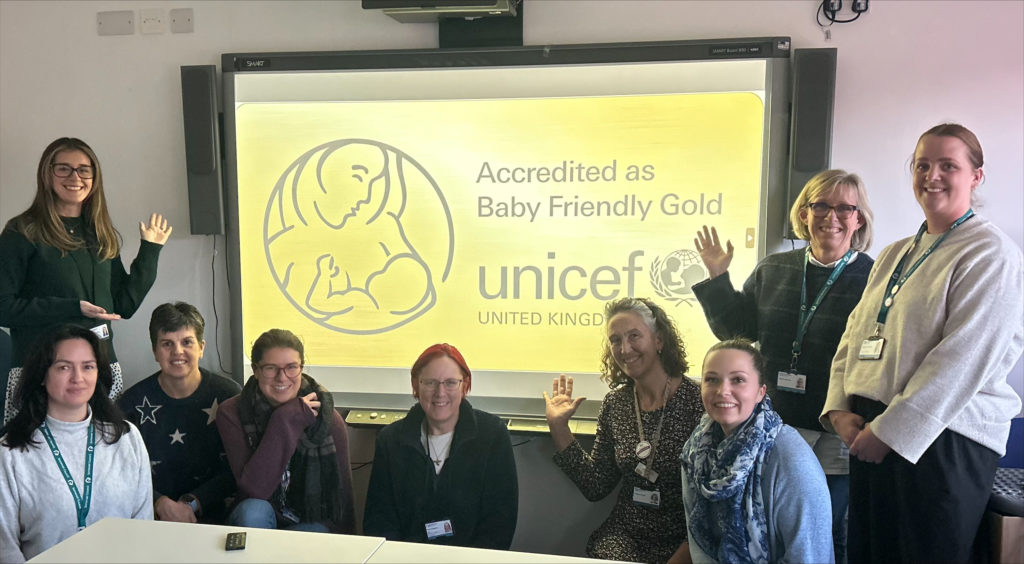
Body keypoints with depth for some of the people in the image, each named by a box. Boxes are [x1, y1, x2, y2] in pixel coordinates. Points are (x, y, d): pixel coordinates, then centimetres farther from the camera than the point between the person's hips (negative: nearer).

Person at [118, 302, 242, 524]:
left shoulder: (229, 395, 2)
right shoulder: (133, 401, 6)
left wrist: (192, 504, -10)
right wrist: (161, 504, -13)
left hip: (210, 516, 0)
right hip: (151, 517, 0)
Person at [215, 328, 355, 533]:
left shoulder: (327, 419, -7)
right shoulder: (231, 414, -9)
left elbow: (341, 494, -2)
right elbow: (255, 489, -21)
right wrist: (284, 421, -25)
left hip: (312, 524, 0)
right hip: (256, 521, 1)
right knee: (253, 509, -31)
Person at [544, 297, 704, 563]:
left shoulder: (696, 401, -12)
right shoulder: (615, 403, 2)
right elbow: (595, 487, 4)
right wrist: (558, 427, -2)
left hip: (682, 541, -3)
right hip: (623, 536, 3)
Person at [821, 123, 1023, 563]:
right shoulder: (894, 254, 16)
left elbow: (962, 359, -17)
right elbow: (855, 335, 13)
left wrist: (889, 430, -17)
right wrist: (840, 409, -1)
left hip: (945, 440, -7)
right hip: (871, 434, 7)